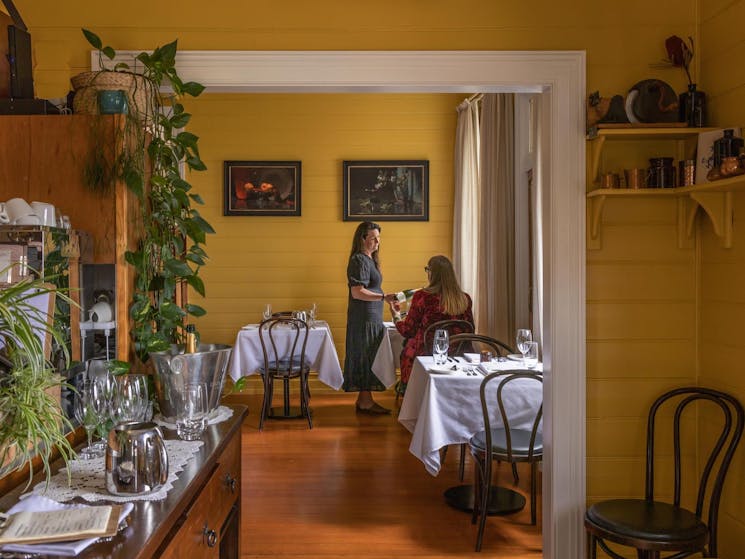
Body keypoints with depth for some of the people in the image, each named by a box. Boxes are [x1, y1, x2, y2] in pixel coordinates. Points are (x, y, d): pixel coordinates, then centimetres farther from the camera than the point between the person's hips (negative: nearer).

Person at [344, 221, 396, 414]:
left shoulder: (369, 259, 16)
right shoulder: (359, 260, -15)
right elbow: (357, 292, -22)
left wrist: (387, 301, 23)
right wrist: (384, 297, -25)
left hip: (372, 317, 10)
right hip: (364, 317, -10)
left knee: (368, 357, 12)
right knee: (366, 356, -4)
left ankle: (364, 399, 19)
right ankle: (365, 402, 3)